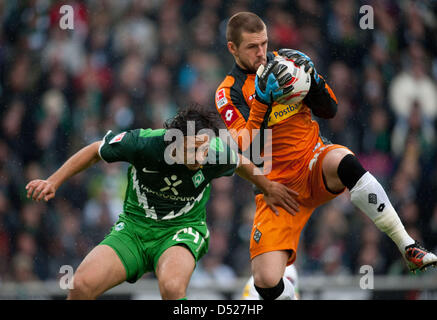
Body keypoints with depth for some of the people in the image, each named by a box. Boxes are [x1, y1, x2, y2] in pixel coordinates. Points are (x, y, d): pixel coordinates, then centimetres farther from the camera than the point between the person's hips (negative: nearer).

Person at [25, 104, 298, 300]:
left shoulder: (217, 152, -19)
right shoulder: (143, 142, -23)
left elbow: (241, 164, 8)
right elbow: (95, 151, -3)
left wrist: (268, 188, 21)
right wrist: (53, 182, -3)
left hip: (182, 230, -1)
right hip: (134, 227, 1)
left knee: (172, 287, -37)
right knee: (82, 285, -22)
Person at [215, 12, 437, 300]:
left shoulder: (285, 63, 6)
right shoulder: (229, 93, -4)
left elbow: (330, 111, 6)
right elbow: (245, 148, -18)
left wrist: (313, 80, -12)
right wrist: (262, 100, -28)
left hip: (315, 162, 1)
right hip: (277, 184, -1)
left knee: (342, 161, -38)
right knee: (267, 281, -19)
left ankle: (408, 247, -34)